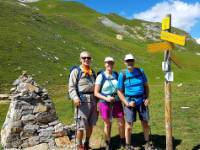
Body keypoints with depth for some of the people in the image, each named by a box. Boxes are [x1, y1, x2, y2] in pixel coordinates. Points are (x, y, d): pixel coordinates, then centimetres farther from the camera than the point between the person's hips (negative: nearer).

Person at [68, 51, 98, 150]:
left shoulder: (92, 72, 17)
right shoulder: (76, 71, -1)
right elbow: (71, 87, -8)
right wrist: (75, 97, -25)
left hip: (93, 100, 6)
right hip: (82, 100, -6)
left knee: (91, 124, 13)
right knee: (81, 125, -3)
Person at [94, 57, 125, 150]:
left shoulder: (116, 75, 4)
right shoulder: (101, 76, -7)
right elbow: (96, 93, -8)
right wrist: (106, 98, -20)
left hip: (117, 102, 3)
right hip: (105, 103, -3)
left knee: (121, 122, 5)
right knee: (107, 124, 7)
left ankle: (123, 141, 27)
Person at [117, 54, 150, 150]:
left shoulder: (140, 71, 1)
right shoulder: (122, 75, -7)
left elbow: (146, 86, 9)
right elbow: (119, 91, -5)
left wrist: (147, 98, -3)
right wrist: (127, 103, -14)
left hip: (142, 101, 3)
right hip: (130, 101, -2)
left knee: (145, 123, 10)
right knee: (129, 125, 2)